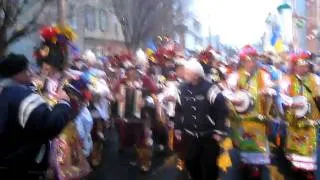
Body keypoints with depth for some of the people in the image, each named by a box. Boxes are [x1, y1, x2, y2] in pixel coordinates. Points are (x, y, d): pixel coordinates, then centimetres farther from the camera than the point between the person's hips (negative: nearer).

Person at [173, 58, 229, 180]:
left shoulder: (210, 89, -15)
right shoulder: (182, 90, 2)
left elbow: (222, 110, -13)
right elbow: (178, 110, 13)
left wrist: (220, 131, -13)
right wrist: (177, 128, 12)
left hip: (209, 135, -4)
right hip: (189, 135, 4)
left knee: (210, 165, 5)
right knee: (190, 162, 10)